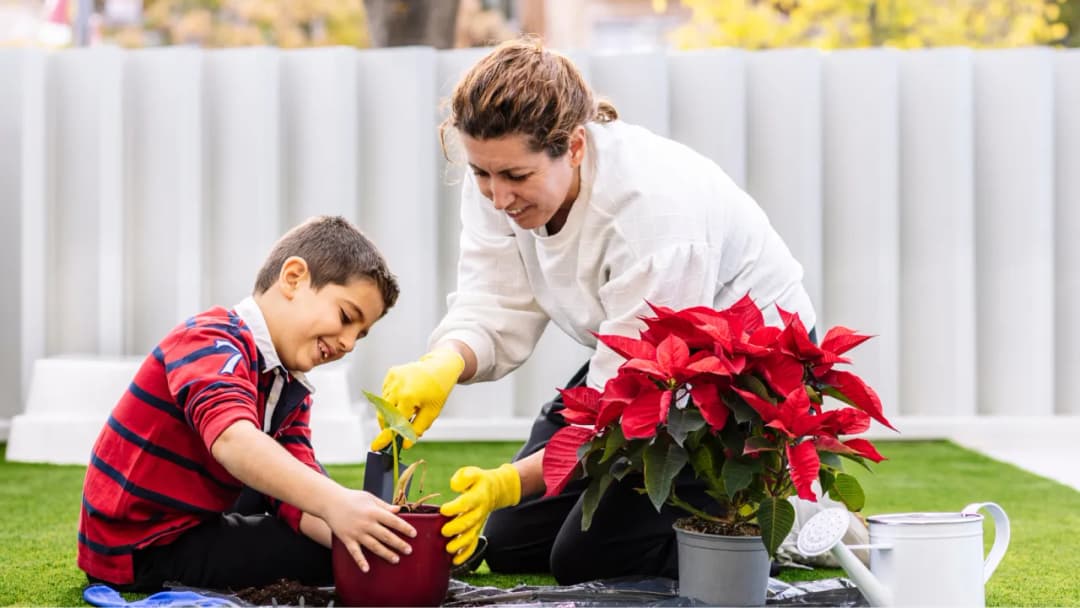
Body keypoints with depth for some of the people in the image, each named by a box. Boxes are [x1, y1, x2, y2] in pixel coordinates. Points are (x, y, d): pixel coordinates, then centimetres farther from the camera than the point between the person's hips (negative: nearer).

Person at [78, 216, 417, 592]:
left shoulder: (291, 391, 7)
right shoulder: (213, 343, -21)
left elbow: (299, 488, -7)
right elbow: (233, 440, -42)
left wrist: (355, 531, -29)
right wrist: (334, 503, -54)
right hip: (140, 550, -9)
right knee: (322, 552, -18)